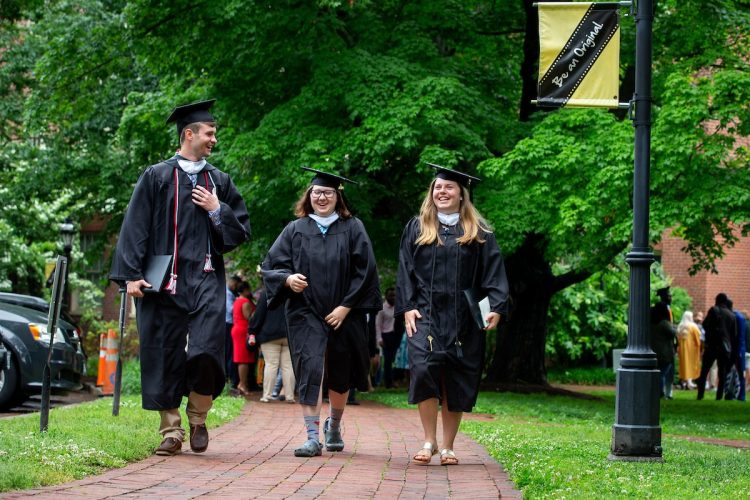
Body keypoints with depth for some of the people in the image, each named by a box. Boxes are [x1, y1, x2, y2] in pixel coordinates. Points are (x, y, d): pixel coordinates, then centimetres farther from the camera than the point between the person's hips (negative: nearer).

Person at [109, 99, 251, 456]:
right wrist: (131, 275, -9)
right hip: (165, 279, -1)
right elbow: (135, 227, 0)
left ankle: (198, 419, 6)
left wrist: (217, 210, -2)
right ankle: (171, 432, 9)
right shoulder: (156, 177, 6)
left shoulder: (219, 182, 14)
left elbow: (242, 230, 15)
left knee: (205, 350, -15)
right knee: (164, 355, 0)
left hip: (206, 279, 1)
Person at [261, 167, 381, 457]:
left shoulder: (352, 229, 4)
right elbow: (271, 266, 4)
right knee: (310, 370, -14)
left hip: (343, 314, 1)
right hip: (306, 314, -1)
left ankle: (334, 426, 35)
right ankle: (312, 438, -15)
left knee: (340, 376, 11)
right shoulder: (295, 230, 7)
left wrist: (345, 307, -10)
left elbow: (364, 271, -2)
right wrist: (288, 278, -19)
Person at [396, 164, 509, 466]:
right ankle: (429, 442, -9)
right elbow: (405, 270, 7)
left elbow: (493, 272, 2)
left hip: (462, 318, 0)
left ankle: (447, 447, 11)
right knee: (424, 370, -18)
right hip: (425, 314, 0)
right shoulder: (416, 229, 11)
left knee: (456, 384, 2)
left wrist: (496, 308, -11)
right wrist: (407, 307, -5)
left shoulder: (479, 233, 8)